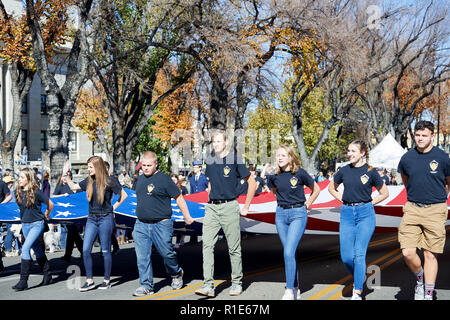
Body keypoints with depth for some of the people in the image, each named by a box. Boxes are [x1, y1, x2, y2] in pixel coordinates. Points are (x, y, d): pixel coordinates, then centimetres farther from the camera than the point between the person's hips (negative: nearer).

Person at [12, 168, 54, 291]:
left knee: (25, 248, -18)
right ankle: (47, 275, 25)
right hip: (25, 225, 7)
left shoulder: (36, 192, -13)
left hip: (36, 224, -7)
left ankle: (24, 280, -14)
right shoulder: (18, 192, 4)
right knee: (37, 250, 13)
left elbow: (50, 204, -4)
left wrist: (46, 215, 7)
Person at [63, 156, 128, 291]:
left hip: (105, 219, -5)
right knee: (85, 250, -1)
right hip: (92, 219, 5)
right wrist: (66, 174, 12)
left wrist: (113, 207, -1)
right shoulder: (89, 181, 6)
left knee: (105, 251, 4)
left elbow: (124, 195, -2)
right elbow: (73, 187, 19)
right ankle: (89, 280, 9)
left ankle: (107, 280, 16)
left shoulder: (108, 181, -9)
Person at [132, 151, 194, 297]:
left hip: (161, 225, -5)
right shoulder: (140, 179, 12)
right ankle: (146, 286, 11)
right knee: (142, 257, 1)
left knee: (167, 253, 3)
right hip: (141, 225, 5)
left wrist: (187, 217, -2)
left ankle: (176, 274, 31)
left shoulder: (164, 179, -8)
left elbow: (178, 198, -5)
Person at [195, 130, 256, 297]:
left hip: (229, 207, -4)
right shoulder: (209, 161, 11)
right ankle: (208, 285, -7)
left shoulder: (234, 160, -4)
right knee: (207, 244, -7)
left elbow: (252, 182, 1)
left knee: (234, 247, 4)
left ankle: (236, 283, 18)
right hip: (211, 208, 4)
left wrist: (246, 207, 1)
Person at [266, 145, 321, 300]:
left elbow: (316, 189, 5)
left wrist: (307, 205, 2)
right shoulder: (274, 176, 2)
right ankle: (296, 288, 23)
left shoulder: (300, 173, -9)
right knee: (288, 253, 10)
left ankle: (290, 291, -8)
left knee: (289, 252, -15)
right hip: (281, 214, 5)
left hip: (298, 214, -4)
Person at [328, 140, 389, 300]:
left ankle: (357, 293, 0)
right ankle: (359, 278, 29)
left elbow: (385, 193, 11)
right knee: (346, 257, -1)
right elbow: (331, 187, 23)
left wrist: (370, 203, 1)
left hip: (365, 214, -3)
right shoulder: (344, 171, 6)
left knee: (359, 254, -9)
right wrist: (341, 198, 9)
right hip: (347, 214, 3)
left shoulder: (371, 172, -1)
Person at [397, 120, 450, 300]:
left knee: (430, 255, 2)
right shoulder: (407, 158, 3)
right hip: (412, 209, 2)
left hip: (435, 211, -2)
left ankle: (428, 294, 12)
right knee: (407, 252, -7)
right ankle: (420, 279, 22)